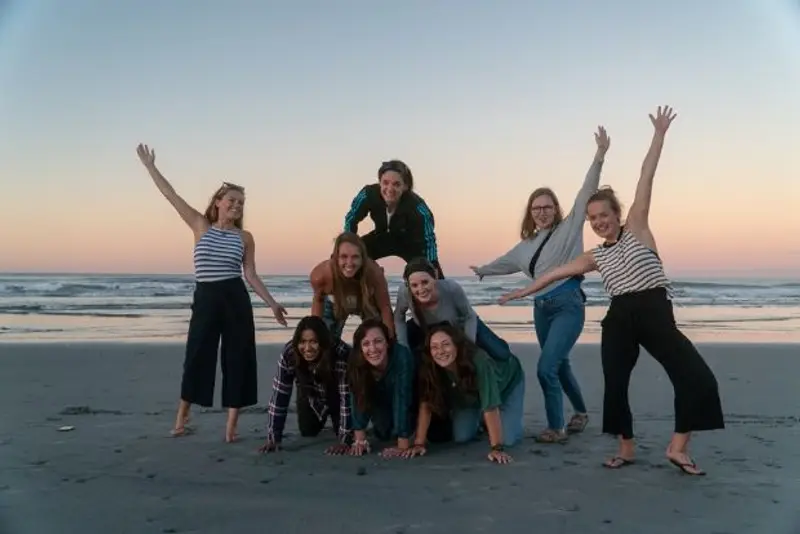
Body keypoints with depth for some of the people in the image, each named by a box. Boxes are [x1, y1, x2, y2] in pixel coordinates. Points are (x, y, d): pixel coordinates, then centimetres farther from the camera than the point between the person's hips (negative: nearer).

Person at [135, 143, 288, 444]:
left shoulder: (245, 237, 6)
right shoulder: (201, 226, 4)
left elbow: (251, 274, 6)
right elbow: (171, 196, 2)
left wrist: (272, 303, 0)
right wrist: (150, 167, -1)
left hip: (236, 299, 1)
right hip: (205, 298, -1)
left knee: (238, 358, 1)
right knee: (197, 356, 8)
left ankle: (231, 424, 11)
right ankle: (182, 416, 27)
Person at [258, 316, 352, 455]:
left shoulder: (341, 353, -40)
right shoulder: (289, 353, -33)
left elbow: (347, 396, -37)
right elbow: (279, 395, -29)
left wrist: (344, 440, -40)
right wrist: (273, 438, -31)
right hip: (310, 397, 2)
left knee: (341, 432, -10)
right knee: (308, 432, 2)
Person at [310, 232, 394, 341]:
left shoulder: (374, 273, -41)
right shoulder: (320, 274, -36)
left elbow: (385, 307, -27)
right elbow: (318, 300, -12)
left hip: (368, 304, -1)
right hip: (335, 304, 1)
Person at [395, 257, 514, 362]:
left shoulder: (451, 288, -41)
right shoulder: (404, 293, -38)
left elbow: (470, 317, -22)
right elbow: (398, 318, -15)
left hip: (461, 324, -1)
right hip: (427, 328, 2)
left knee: (502, 355, -10)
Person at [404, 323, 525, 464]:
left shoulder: (478, 360, -42)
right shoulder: (430, 368, -30)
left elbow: (490, 406, -42)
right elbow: (425, 403, -26)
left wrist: (497, 448, -44)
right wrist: (419, 443, -31)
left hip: (508, 381, -3)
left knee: (508, 439, -15)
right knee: (461, 437, -9)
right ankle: (479, 420, 23)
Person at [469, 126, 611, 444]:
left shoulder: (569, 228, -1)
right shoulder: (527, 244, 16)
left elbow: (586, 195, -13)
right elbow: (507, 262, 34)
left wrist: (599, 157, -24)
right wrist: (483, 270, 48)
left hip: (568, 305, -7)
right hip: (541, 308, 7)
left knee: (546, 368, -15)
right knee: (560, 366, 17)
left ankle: (556, 428, -1)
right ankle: (581, 413, 40)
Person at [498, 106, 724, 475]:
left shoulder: (637, 228, 5)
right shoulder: (595, 257, 14)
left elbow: (646, 179, -3)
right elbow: (557, 273, 21)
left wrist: (659, 135, -7)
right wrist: (524, 292, 26)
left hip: (656, 313, -3)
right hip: (619, 320, 3)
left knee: (698, 378, -12)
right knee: (615, 385, 0)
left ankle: (678, 447, 1)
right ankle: (626, 449, 19)